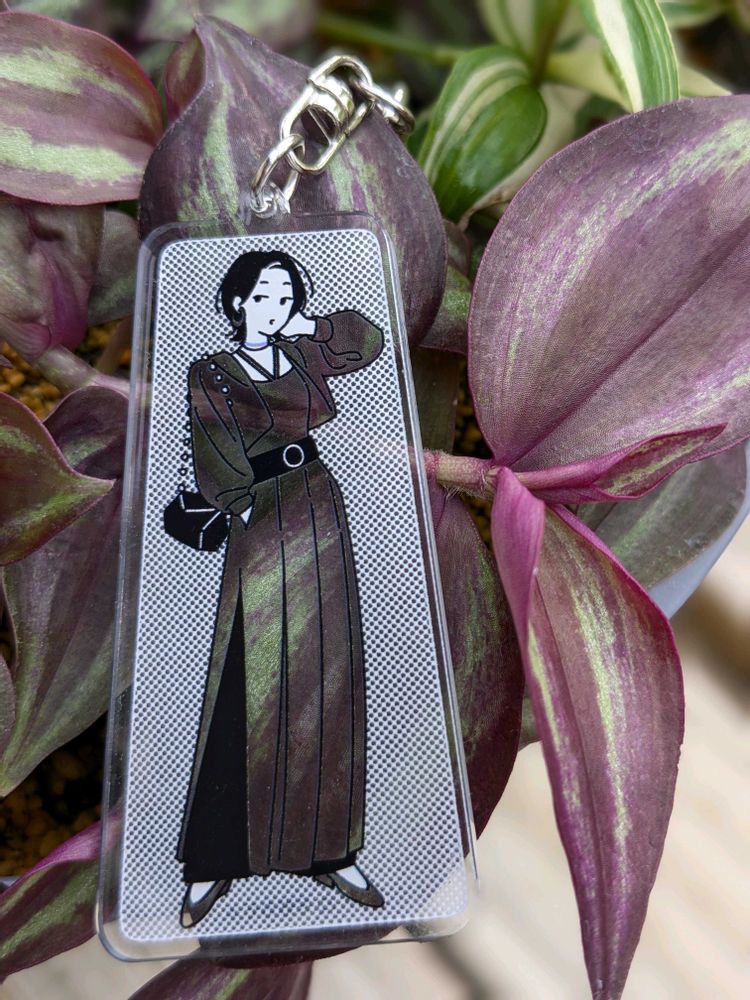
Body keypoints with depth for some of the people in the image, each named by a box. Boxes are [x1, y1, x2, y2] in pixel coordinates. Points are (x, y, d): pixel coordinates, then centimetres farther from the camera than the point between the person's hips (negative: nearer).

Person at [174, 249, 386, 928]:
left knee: (327, 687, 7)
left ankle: (325, 847, 22)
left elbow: (371, 339, 26)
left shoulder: (301, 357, 13)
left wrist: (304, 328, 16)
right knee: (253, 695, -1)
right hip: (263, 535, -5)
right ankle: (214, 863, 18)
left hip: (322, 527, 5)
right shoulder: (210, 374, 1)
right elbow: (221, 474, -6)